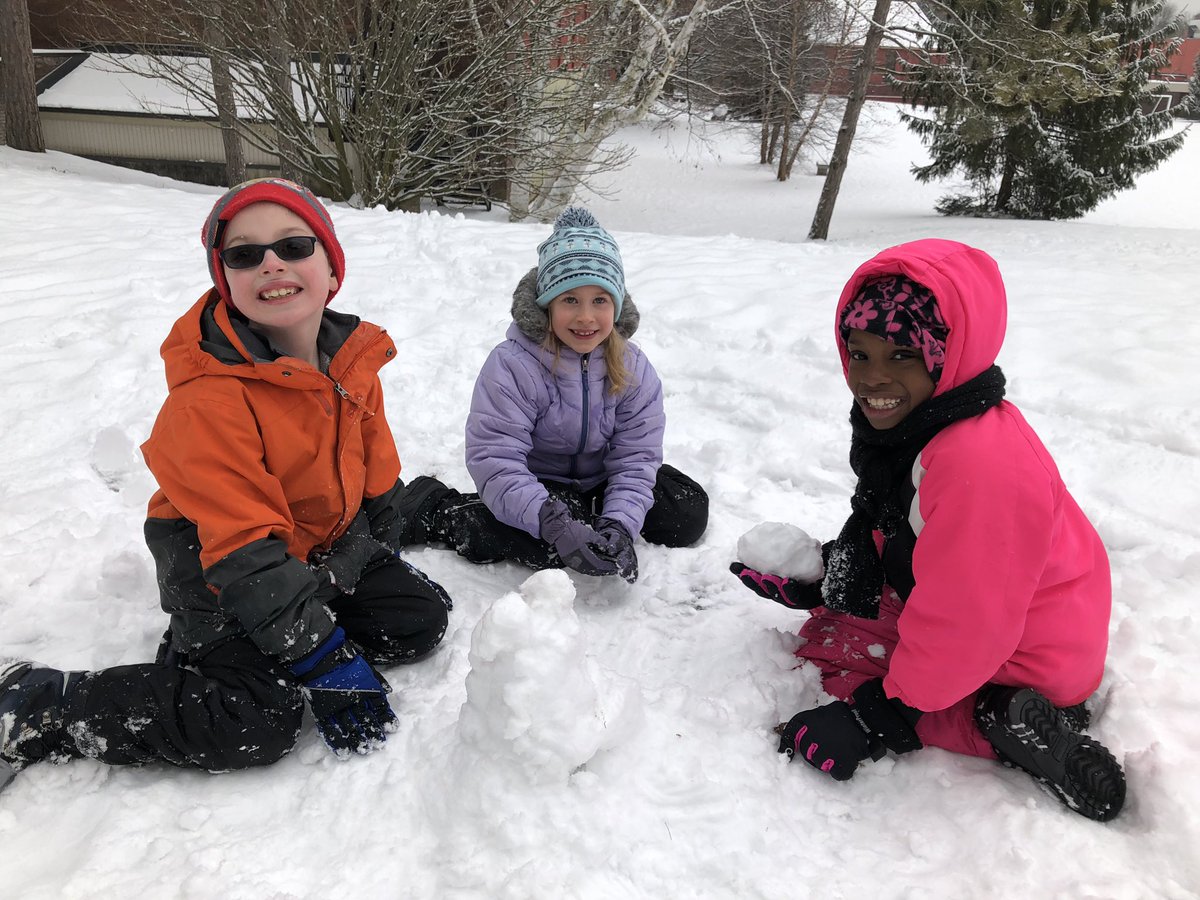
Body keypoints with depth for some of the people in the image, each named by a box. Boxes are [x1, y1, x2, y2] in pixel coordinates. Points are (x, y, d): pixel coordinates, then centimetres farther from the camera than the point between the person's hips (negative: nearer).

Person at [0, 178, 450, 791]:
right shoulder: (210, 396, -28)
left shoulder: (353, 359, -6)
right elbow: (247, 553, -29)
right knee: (257, 726, -22)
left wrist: (383, 562, 14)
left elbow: (375, 472, 9)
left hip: (331, 550, 8)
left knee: (421, 620, 3)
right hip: (222, 576, -7)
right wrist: (331, 667, -27)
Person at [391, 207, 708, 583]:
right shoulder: (510, 366, -24)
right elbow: (495, 459, -31)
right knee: (548, 548, -33)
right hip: (534, 490, -4)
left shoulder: (634, 369, -11)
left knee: (689, 514, -9)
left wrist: (619, 527, -32)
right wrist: (554, 524, -44)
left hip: (599, 483, 4)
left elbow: (636, 458, -15)